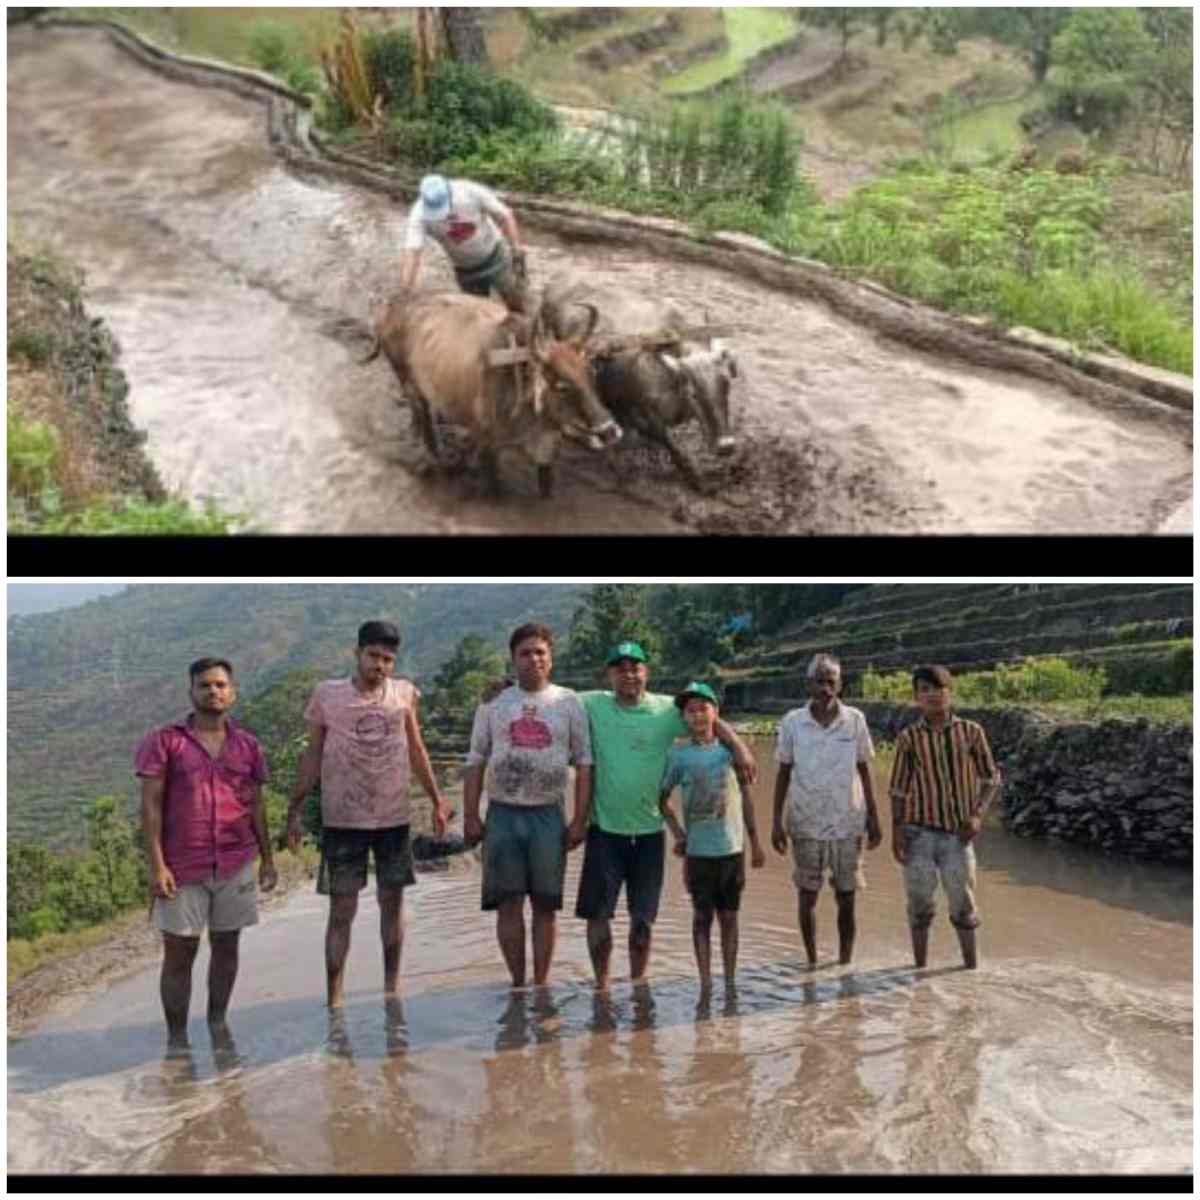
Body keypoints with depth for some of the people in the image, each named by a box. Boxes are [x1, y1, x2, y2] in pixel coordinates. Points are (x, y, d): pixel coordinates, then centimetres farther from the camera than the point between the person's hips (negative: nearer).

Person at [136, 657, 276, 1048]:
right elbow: (151, 805, -5)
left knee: (226, 945, 11)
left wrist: (267, 859, 10)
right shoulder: (164, 741, -2)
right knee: (179, 954, 3)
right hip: (182, 867, -3)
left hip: (236, 865, 3)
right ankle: (176, 1038, 13)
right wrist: (156, 864, -12)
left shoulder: (247, 744, 7)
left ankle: (218, 1023, 26)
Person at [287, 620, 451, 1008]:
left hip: (395, 817, 3)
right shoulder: (327, 694, -4)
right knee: (342, 909, 0)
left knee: (392, 900, 12)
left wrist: (437, 801, 11)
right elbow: (312, 756, 2)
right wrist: (294, 810, -2)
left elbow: (416, 751, 12)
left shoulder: (404, 693, 2)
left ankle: (392, 984, 27)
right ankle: (334, 997, 8)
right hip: (343, 819, -2)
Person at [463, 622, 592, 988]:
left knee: (546, 904, 4)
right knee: (508, 903, 2)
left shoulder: (569, 703, 6)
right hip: (503, 813, 1)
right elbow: (475, 764, 8)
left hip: (549, 814, 0)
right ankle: (518, 983, 13)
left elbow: (584, 764, 5)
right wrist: (470, 817, 0)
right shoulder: (493, 703, 8)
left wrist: (580, 820, -3)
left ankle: (541, 984, 15)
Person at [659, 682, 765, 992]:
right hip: (698, 850, -1)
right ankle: (705, 983, 11)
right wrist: (677, 833, -5)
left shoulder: (731, 748, 2)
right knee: (702, 916, 4)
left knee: (729, 916, 9)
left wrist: (755, 842, 11)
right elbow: (662, 798, 5)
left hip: (732, 848, 2)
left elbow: (745, 796, 9)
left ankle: (730, 981, 19)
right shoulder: (678, 754, -3)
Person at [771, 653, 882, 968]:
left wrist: (873, 818, 5)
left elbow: (864, 770, 6)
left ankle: (845, 962, 20)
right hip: (806, 825, 0)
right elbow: (783, 772, 3)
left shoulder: (855, 720, -1)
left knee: (846, 898, 7)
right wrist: (777, 821, 0)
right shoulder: (792, 722, -3)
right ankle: (812, 961, 22)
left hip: (848, 824, 0)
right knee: (807, 896, 8)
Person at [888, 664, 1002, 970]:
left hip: (957, 833, 0)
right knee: (920, 902, 8)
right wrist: (897, 831, -6)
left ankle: (972, 967, 25)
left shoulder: (971, 732, -4)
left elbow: (991, 778, 4)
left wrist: (977, 814, -10)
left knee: (963, 903, 9)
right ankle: (920, 968, 22)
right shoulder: (909, 738, -4)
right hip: (918, 832, 0)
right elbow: (899, 789, 1)